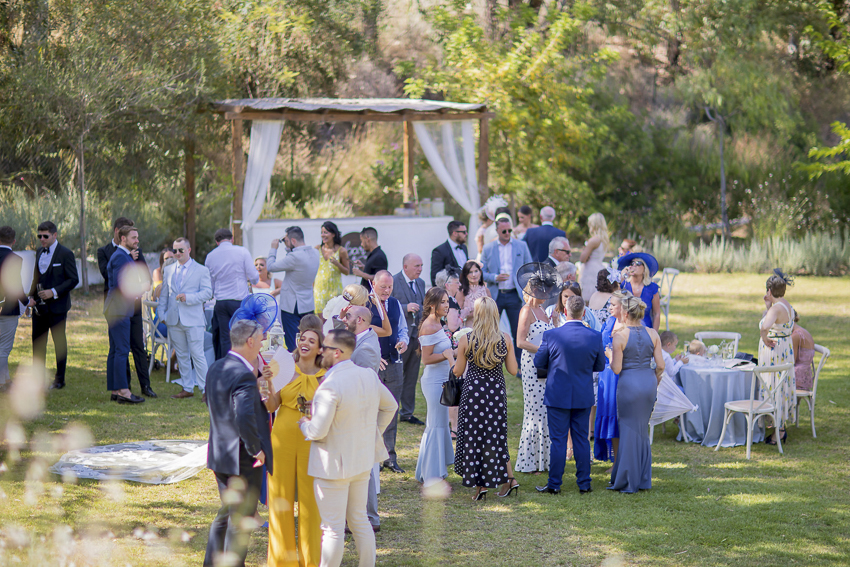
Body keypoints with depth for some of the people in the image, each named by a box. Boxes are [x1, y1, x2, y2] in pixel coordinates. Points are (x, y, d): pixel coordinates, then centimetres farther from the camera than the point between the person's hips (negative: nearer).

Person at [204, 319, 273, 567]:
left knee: (226, 513, 23)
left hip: (220, 453, 9)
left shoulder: (217, 367, 4)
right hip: (243, 461, -9)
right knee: (241, 521, 5)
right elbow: (244, 418, -36)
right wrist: (256, 449, -22)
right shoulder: (244, 376, -25)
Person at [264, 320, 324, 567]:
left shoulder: (325, 377, -3)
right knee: (280, 498, 7)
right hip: (282, 439, 2)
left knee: (310, 500, 3)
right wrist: (270, 389, -20)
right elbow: (271, 407, -2)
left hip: (311, 442, -2)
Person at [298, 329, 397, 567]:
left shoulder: (329, 386, -25)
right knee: (359, 519, 20)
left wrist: (303, 423, -3)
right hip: (363, 460, 8)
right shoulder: (369, 376, -1)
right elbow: (390, 406, 14)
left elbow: (318, 431, -24)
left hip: (334, 465, -8)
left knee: (333, 528, 3)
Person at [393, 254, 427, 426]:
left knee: (411, 378, 12)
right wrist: (406, 308, -25)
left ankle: (407, 413, 22)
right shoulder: (393, 282, -10)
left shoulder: (421, 283, 13)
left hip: (417, 334, 7)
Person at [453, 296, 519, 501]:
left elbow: (458, 372, -1)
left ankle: (480, 486, 7)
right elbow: (513, 370, 1)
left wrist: (455, 360, 18)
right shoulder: (505, 339, -5)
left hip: (473, 390, -2)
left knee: (474, 437, 6)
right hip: (497, 391, 2)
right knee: (496, 437, 17)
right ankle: (509, 478, 13)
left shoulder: (466, 340, -10)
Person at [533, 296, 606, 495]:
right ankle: (584, 483, 15)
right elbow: (600, 366, 3)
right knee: (581, 439, 12)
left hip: (558, 396, -2)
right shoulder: (595, 337, -8)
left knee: (558, 440, 4)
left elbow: (538, 362, -2)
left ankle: (554, 484, 7)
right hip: (584, 396, 2)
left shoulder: (551, 335, -14)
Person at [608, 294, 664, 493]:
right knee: (642, 430, 17)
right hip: (649, 380, 4)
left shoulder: (620, 336, -11)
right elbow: (660, 365, 1)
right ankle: (643, 480, 22)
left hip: (629, 382, -4)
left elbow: (616, 369, -11)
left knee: (629, 430, 5)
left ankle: (627, 482, 9)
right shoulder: (652, 334, 1)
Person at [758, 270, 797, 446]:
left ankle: (778, 431, 5)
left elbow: (765, 327, -41)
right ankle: (781, 427, 26)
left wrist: (765, 339, -22)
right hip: (787, 350, 9)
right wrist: (768, 306, 16)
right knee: (782, 387, 17)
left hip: (773, 351, -9)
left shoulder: (776, 308, -23)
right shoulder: (788, 306, 6)